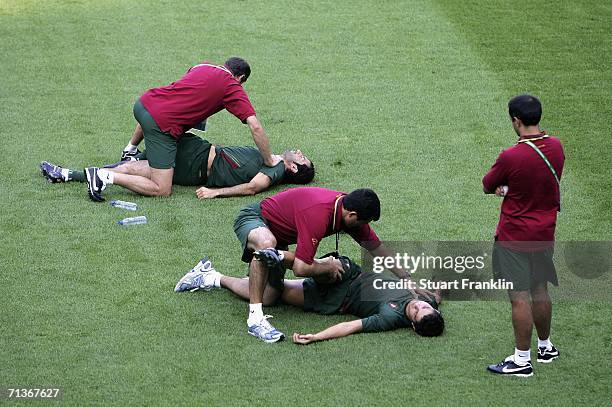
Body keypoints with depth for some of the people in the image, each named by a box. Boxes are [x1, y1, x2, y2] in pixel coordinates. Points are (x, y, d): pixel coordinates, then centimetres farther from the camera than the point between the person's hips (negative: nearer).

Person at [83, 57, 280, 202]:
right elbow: (255, 127, -4)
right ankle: (106, 176, -15)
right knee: (162, 191, -5)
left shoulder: (203, 67, 20)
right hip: (163, 127, -8)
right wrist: (268, 160, 5)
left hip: (144, 103, 8)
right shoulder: (233, 88, 2)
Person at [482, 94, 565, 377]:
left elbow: (487, 187, -7)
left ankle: (522, 361, 5)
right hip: (544, 235, 7)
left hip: (515, 239, -7)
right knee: (540, 292, 21)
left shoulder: (511, 157, -23)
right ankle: (545, 347, 34)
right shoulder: (556, 147, -1)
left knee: (520, 298, -1)